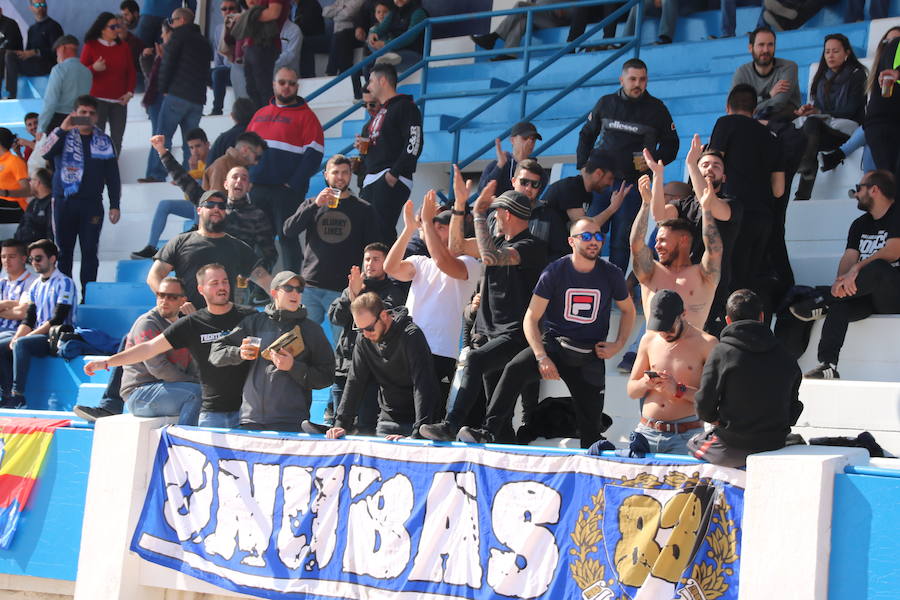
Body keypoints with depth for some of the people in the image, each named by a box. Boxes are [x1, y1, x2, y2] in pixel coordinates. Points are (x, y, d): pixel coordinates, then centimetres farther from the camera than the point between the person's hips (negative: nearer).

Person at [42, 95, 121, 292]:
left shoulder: (103, 141, 11)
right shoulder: (63, 136, 7)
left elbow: (112, 176, 11)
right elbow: (47, 153, -14)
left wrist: (114, 205, 5)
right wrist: (62, 130, -22)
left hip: (92, 204, 1)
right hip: (64, 202, 0)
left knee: (90, 252, -1)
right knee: (64, 251, 3)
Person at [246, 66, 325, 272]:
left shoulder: (305, 116, 0)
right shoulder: (261, 114, 17)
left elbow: (314, 154, -8)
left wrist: (293, 184, -14)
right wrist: (246, 178, 9)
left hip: (287, 191, -5)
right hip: (256, 188, 5)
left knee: (287, 237, -4)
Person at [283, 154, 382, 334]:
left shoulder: (363, 209, 11)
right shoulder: (311, 204, 15)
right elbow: (288, 230, -1)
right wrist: (316, 205, -10)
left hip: (344, 289, -1)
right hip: (310, 286, 2)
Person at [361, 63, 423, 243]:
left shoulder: (405, 107, -3)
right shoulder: (381, 112, 26)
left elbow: (414, 144, -14)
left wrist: (394, 173, -20)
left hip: (392, 181, -9)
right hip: (372, 182, 9)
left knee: (382, 231, -19)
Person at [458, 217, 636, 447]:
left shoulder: (611, 275, 1)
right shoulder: (555, 272, -6)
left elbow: (628, 310, 19)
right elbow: (531, 318, -8)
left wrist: (618, 344, 2)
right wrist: (542, 357, -21)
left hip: (590, 355, 2)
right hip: (554, 344, -2)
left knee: (591, 430, -3)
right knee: (515, 369, -31)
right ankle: (489, 433, -35)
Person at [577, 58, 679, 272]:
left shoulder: (656, 109, 2)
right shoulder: (605, 104, 8)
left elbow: (671, 144, 9)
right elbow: (586, 135, 19)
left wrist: (652, 161, -8)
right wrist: (583, 167, 8)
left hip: (633, 184, -2)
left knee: (621, 241, -1)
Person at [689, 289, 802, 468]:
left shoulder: (722, 352, -11)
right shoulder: (786, 358, 2)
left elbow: (703, 406, -11)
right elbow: (793, 408, 6)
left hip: (731, 450, -4)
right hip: (774, 445, 4)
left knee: (692, 443, 27)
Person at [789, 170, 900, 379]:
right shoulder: (860, 224, 20)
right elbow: (849, 257, 7)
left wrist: (857, 269, -27)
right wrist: (841, 280, -16)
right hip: (868, 298, 6)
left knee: (877, 267, -36)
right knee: (838, 306, -25)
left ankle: (821, 302, -22)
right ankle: (828, 366, -35)